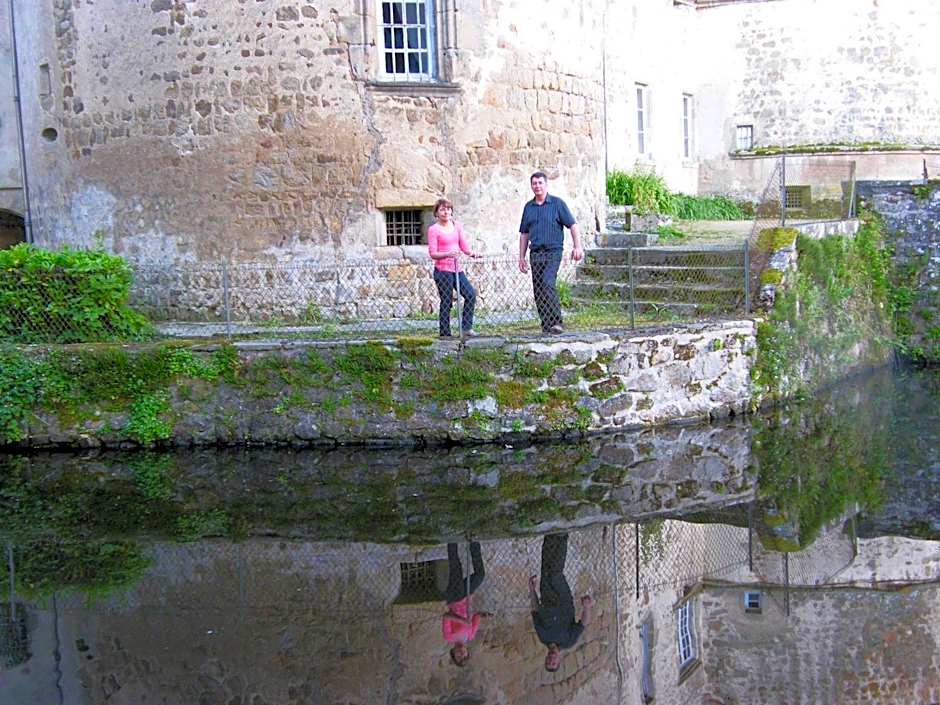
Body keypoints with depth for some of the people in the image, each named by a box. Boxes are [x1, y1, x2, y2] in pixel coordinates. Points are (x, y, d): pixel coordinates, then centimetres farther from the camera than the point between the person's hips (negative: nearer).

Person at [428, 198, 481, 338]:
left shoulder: (457, 226, 12)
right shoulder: (433, 230, -4)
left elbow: (464, 246, 11)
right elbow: (432, 253, -10)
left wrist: (472, 253, -11)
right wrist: (448, 254, -27)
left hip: (457, 269, 5)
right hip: (442, 270, -5)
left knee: (471, 294, -5)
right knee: (446, 302, -3)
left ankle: (466, 327, 4)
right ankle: (445, 334, 4)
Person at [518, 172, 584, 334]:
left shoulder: (557, 203, 2)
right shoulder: (528, 207, 15)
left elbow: (572, 225, -1)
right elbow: (524, 233, 19)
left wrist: (577, 246, -13)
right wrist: (521, 257, 15)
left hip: (553, 252, -5)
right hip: (535, 254, 5)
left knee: (548, 283, -24)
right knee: (538, 291, 3)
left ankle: (557, 322, -24)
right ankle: (546, 327, 10)